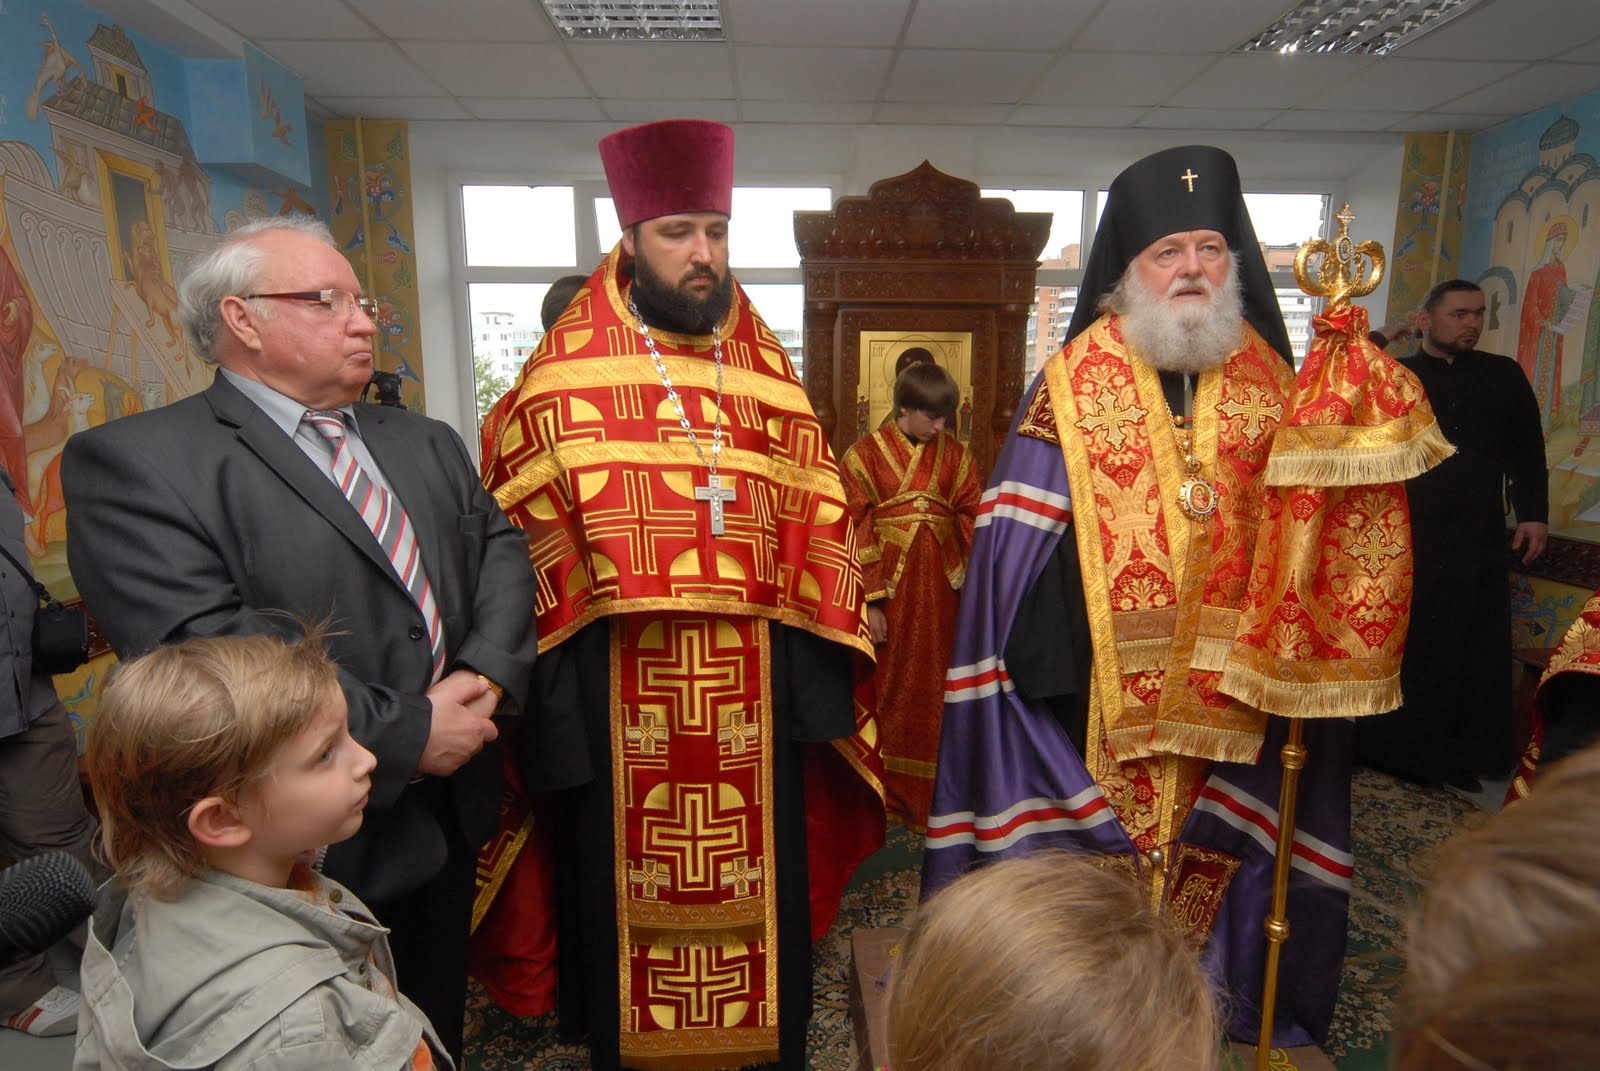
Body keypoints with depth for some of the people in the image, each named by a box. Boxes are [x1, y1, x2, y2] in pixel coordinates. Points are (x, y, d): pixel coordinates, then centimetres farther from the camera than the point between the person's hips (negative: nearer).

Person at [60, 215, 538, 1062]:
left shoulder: (427, 442, 11)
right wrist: (405, 736, -21)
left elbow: (498, 548, 5)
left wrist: (487, 675, -14)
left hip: (450, 816, 6)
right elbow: (206, 647, -24)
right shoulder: (135, 461, -13)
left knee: (436, 1031, 25)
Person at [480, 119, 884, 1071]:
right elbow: (524, 535, -1)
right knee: (626, 886, 13)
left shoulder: (768, 373, 8)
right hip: (617, 696, -2)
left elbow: (819, 522, 8)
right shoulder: (565, 375, -1)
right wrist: (546, 693, -6)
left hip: (752, 694, 3)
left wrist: (822, 664, 2)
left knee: (756, 880, 15)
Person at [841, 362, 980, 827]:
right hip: (890, 588, -2)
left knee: (935, 691, 9)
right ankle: (884, 795, 23)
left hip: (940, 591, 3)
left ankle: (929, 797, 24)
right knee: (888, 689, 7)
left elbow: (973, 525, 3)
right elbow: (857, 531, -7)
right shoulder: (865, 454, -3)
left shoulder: (955, 455, 6)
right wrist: (871, 600, -12)